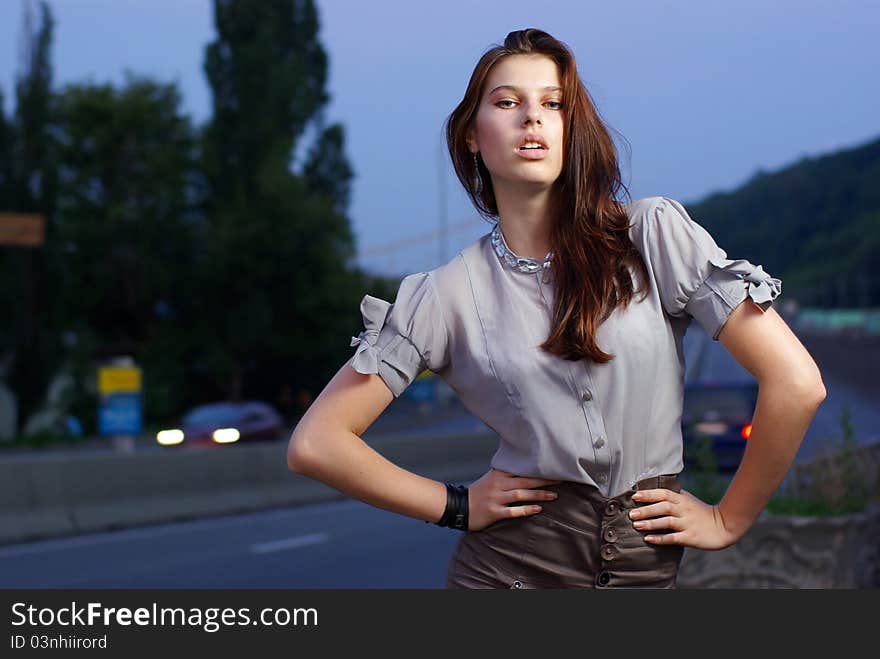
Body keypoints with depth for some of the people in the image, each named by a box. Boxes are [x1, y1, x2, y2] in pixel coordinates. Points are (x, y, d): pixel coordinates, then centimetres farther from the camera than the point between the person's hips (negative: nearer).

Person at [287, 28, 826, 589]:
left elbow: (797, 384, -10)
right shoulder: (448, 295, -4)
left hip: (647, 567, 0)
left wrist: (728, 520, -4)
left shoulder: (655, 234, -7)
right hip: (510, 566, 0)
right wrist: (456, 506, -4)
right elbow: (316, 443, -3)